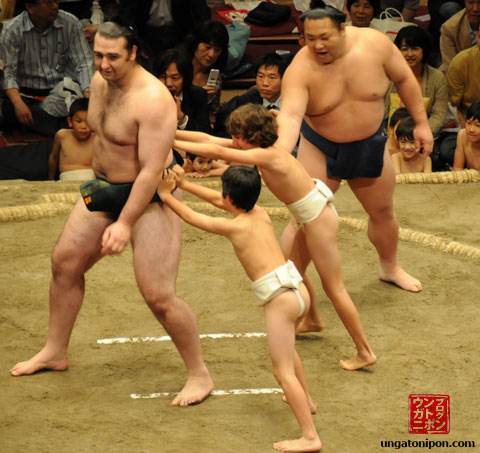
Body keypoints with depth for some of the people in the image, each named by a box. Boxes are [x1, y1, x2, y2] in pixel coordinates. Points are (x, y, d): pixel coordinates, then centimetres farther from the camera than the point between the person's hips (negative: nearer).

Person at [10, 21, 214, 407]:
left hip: (150, 197, -9)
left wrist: (125, 223, -29)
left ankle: (200, 376, 2)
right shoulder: (100, 82, 0)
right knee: (65, 261, 15)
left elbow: (151, 171, -28)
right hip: (105, 188, 9)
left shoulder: (152, 99, -27)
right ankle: (55, 352, 34)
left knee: (158, 294, -13)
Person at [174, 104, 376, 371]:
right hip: (312, 214, 10)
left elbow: (219, 152, -35)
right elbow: (210, 140, 1)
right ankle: (313, 320, 50)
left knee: (334, 288, -3)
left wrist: (174, 143, -32)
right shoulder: (260, 147, 1)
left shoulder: (267, 156, -25)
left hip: (319, 218, -10)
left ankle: (365, 353, 3)